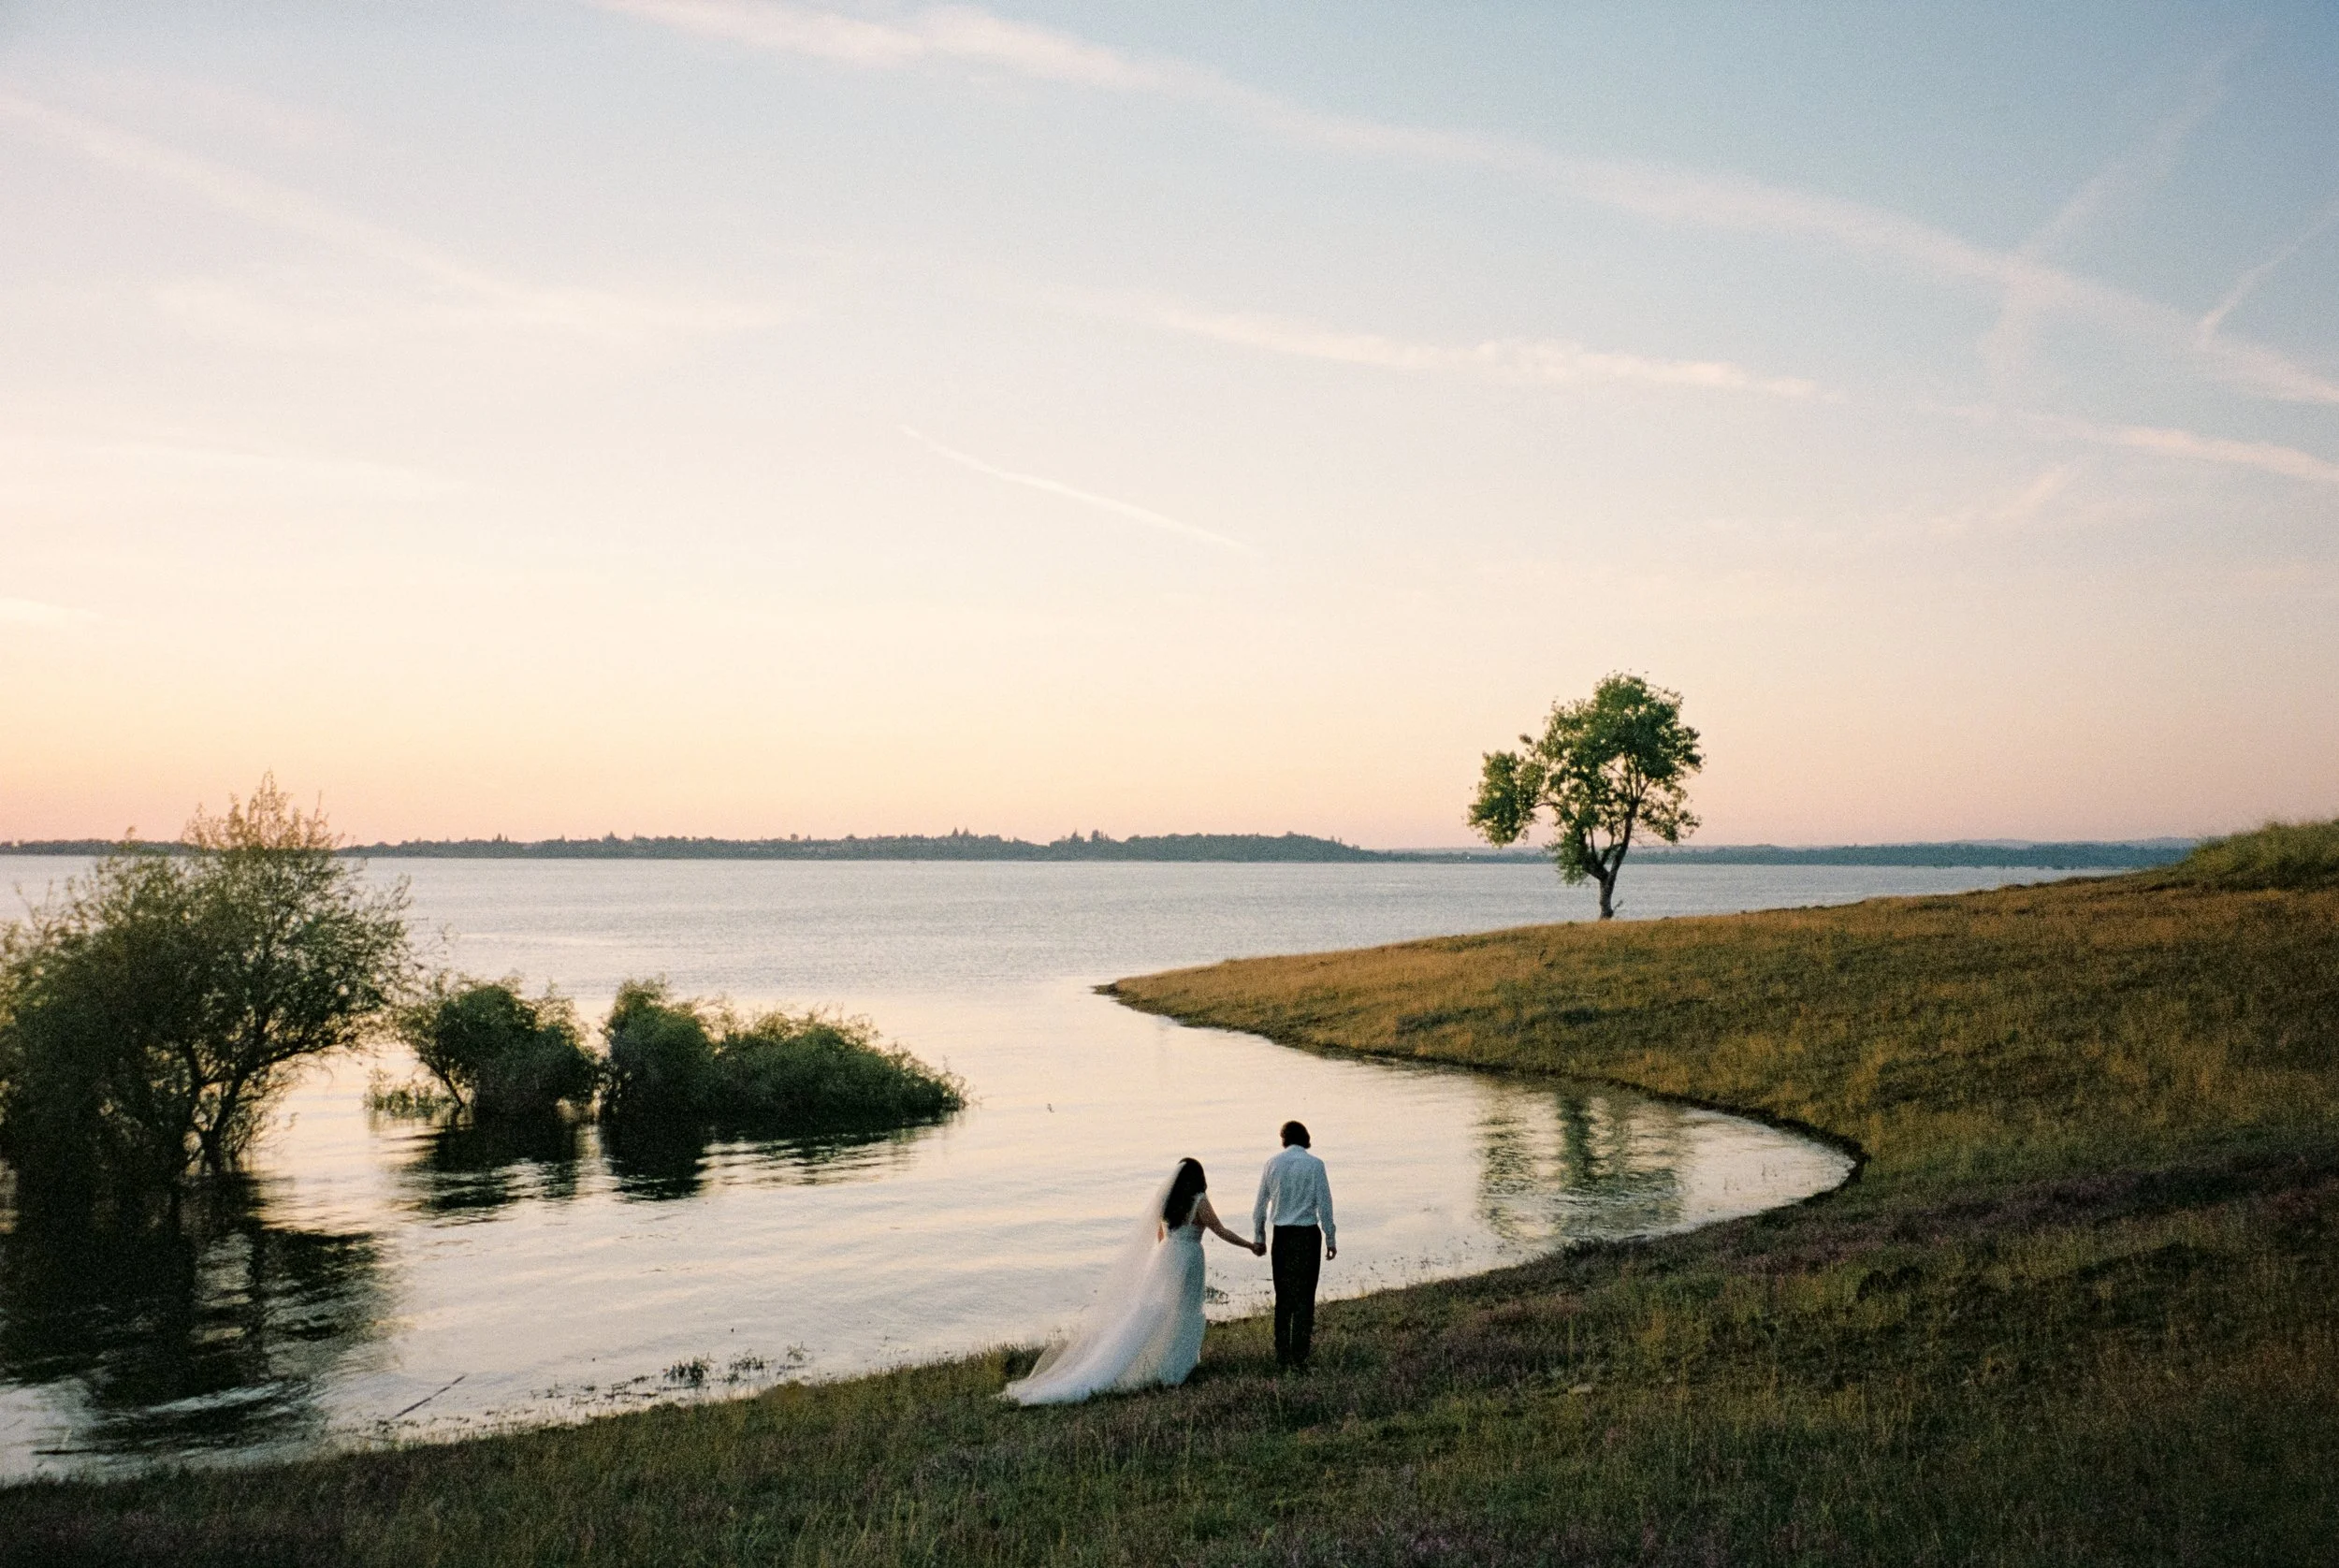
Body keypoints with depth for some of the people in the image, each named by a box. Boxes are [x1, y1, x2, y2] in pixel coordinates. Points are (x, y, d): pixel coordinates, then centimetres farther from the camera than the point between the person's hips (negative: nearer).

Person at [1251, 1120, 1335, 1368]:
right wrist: (1330, 1238, 1)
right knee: (1304, 1296, 1)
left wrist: (1258, 1237, 19)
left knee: (1283, 1296, 12)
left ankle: (1282, 1355, 14)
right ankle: (1299, 1355, -2)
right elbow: (1324, 1204, -6)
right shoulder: (1315, 1164, -5)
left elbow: (1260, 1205, 8)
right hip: (1308, 1233, -3)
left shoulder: (1273, 1164, 3)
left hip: (1282, 1234, 3)